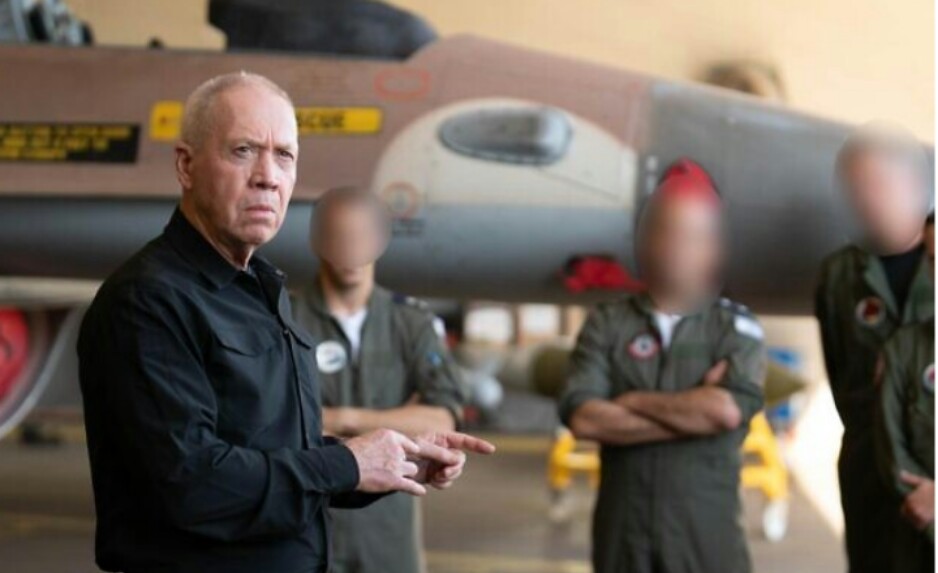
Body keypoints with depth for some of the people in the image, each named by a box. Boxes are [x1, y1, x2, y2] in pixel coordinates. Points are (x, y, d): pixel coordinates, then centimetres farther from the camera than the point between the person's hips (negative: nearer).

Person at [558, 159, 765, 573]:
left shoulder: (736, 328, 1)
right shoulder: (606, 325, 4)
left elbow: (729, 410, -17)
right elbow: (583, 418, -11)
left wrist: (636, 402, -8)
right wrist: (692, 413, -12)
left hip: (707, 534, -1)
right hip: (624, 532, 1)